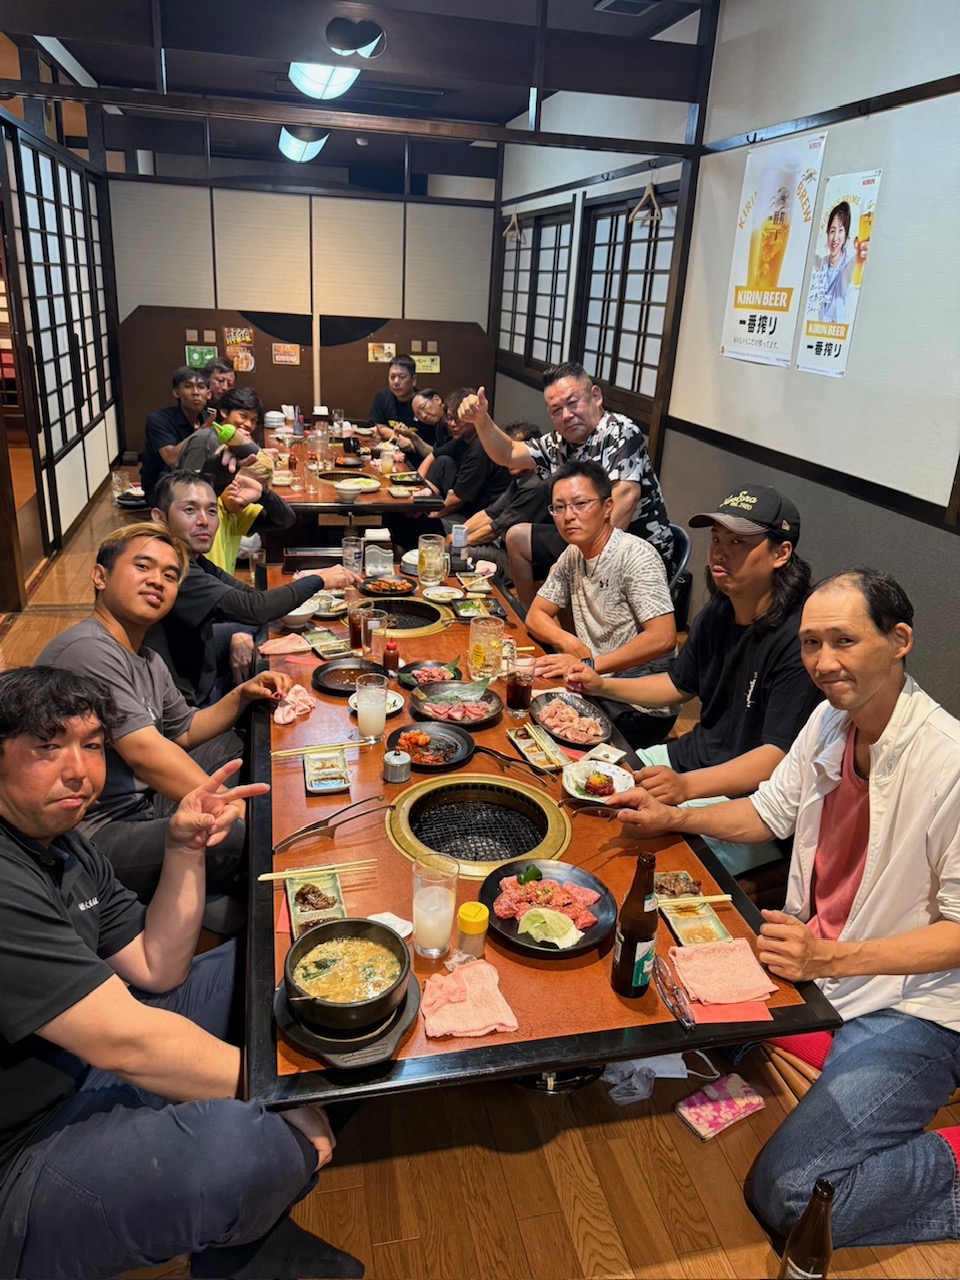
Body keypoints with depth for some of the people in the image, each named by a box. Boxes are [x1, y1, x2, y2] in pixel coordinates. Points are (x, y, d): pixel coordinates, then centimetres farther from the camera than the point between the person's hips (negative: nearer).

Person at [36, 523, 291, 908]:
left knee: (233, 744, 23)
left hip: (142, 801, 11)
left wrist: (242, 695, 5)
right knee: (245, 839, -31)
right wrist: (237, 810, -30)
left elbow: (184, 732, 22)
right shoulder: (88, 650, -22)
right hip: (97, 833, -11)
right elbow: (145, 752, -29)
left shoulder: (149, 661, 10)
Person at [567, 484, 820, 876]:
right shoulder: (717, 613, 4)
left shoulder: (799, 638, -23)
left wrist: (686, 786, -41)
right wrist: (602, 686, 8)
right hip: (690, 756, 9)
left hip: (748, 796, -8)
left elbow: (779, 756, -28)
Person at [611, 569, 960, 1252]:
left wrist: (831, 958, -30)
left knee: (787, 1194, -17)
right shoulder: (830, 721, -2)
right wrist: (671, 817, -4)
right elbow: (770, 811, 11)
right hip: (810, 962, 7)